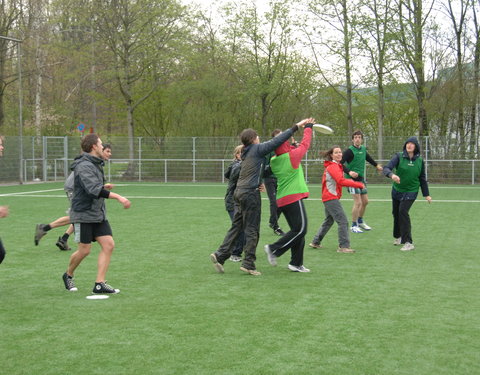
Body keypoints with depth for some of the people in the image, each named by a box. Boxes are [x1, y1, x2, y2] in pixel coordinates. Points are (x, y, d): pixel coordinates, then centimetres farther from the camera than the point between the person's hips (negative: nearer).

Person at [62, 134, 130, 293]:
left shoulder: (95, 164, 12)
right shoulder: (84, 166, -19)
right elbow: (94, 190, -32)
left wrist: (104, 186, 22)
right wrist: (118, 197, -37)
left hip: (98, 214, 9)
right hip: (83, 215, -9)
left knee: (108, 245, -3)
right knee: (84, 250, -2)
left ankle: (100, 284, -1)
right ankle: (68, 275, 25)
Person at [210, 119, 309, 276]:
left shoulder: (247, 153, 18)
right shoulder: (258, 149, -6)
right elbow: (277, 140, -8)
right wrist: (296, 126, -5)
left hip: (239, 192, 8)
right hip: (250, 193, -8)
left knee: (236, 226, 11)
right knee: (252, 229, -3)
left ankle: (220, 255, 5)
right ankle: (248, 263, -2)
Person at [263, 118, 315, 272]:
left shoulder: (273, 161, 6)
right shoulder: (292, 156, -12)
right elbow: (305, 144, 2)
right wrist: (308, 127, 15)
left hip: (282, 199, 8)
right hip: (294, 198, -8)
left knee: (297, 230, 12)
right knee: (300, 229, -4)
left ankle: (296, 264, 12)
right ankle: (274, 249, -9)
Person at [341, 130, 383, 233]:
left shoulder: (363, 149, 7)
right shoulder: (350, 151, -15)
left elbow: (368, 157, 29)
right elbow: (340, 163, -24)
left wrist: (376, 165, 41)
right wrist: (349, 172, -37)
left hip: (361, 178, 8)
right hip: (352, 178, -8)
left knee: (365, 201, 14)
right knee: (358, 202, -12)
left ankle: (360, 221, 35)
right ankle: (353, 226, 0)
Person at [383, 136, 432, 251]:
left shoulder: (420, 161, -2)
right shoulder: (399, 156, -9)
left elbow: (422, 178, 9)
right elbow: (386, 168, -22)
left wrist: (426, 194, 13)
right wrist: (392, 174, -45)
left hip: (411, 192, -1)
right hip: (397, 190, 1)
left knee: (403, 212, -19)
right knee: (396, 213, 10)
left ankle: (408, 243, -16)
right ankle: (397, 236, 39)